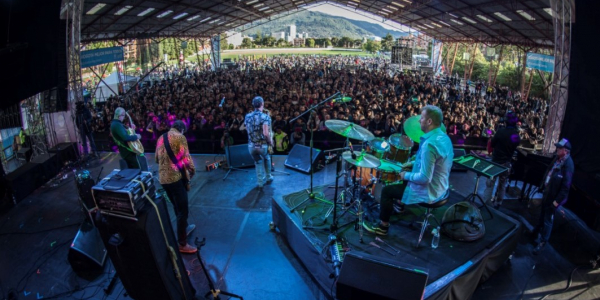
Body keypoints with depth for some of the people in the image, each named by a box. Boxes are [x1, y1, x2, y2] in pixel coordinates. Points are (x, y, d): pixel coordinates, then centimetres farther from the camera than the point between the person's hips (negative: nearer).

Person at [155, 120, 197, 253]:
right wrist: (192, 170, 2)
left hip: (162, 178, 8)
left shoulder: (161, 138, 14)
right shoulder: (180, 137, -8)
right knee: (182, 210, 0)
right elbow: (186, 157, -13)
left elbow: (157, 159, 23)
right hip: (176, 177, -8)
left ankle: (185, 227, 44)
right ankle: (182, 244, 7)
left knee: (177, 207, 26)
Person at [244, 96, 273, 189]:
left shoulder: (247, 116, 1)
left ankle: (260, 183, 23)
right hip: (262, 145, -3)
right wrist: (270, 141, -8)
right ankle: (268, 177, 38)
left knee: (258, 162, 21)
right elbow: (266, 133, -23)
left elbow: (248, 130, 11)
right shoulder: (265, 117, -16)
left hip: (251, 145, 3)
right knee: (267, 159, 27)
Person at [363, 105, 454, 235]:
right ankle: (400, 205, 50)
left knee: (387, 190, 1)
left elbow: (424, 178, -31)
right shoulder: (444, 136, 0)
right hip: (440, 188, 10)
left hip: (429, 192, -9)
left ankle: (383, 226, 16)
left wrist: (406, 175, -15)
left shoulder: (429, 144, -31)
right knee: (406, 176, 31)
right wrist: (414, 163, 11)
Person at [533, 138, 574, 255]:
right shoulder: (557, 159, 0)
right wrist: (543, 186, 18)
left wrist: (557, 201, -21)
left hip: (554, 196, -8)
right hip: (547, 192, 9)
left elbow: (566, 186, -25)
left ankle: (542, 242, 17)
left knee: (548, 220, 3)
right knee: (542, 215, 26)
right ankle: (537, 232, 47)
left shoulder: (568, 165, -26)